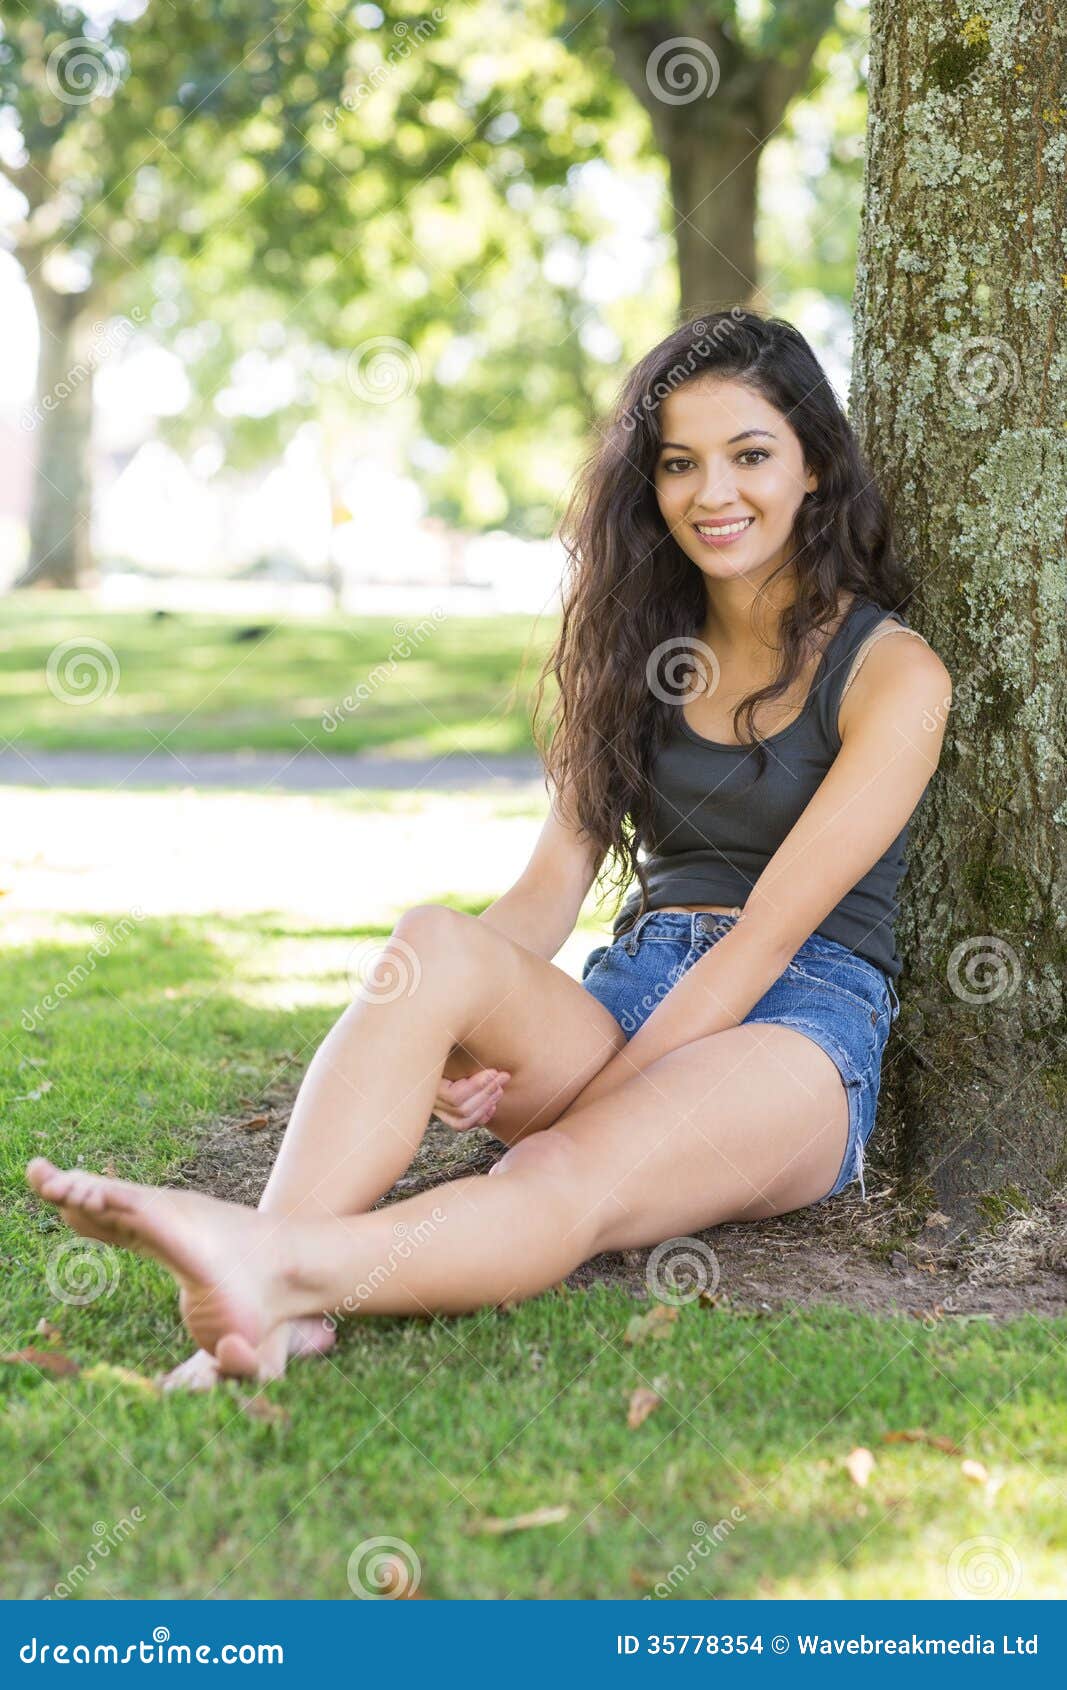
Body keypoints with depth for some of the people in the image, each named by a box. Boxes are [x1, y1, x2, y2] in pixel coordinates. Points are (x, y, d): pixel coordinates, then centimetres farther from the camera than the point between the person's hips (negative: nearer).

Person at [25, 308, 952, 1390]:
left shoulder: (891, 672, 0)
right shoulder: (641, 649, 18)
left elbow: (768, 934, -10)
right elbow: (552, 886, 8)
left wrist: (589, 1099, -18)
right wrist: (452, 1041, -13)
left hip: (798, 1027, -4)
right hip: (628, 998, 4)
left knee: (571, 1179, -36)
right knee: (434, 939, -29)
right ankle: (271, 1312, -51)